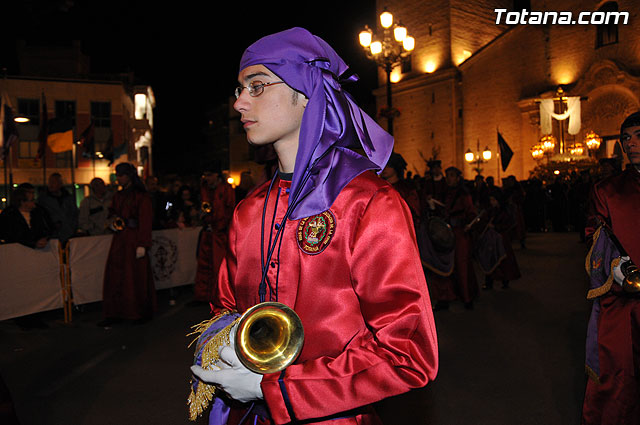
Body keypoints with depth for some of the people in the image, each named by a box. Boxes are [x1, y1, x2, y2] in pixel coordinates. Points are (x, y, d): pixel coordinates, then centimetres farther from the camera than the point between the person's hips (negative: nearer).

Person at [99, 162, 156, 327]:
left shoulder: (141, 196, -8)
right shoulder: (118, 196, 13)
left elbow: (145, 221, -13)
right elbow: (113, 212, 29)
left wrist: (142, 245, -20)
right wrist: (112, 220, 4)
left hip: (134, 239, -6)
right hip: (119, 240, 7)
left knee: (136, 277, 0)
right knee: (115, 276, 3)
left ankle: (142, 313, 14)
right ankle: (115, 314, 11)